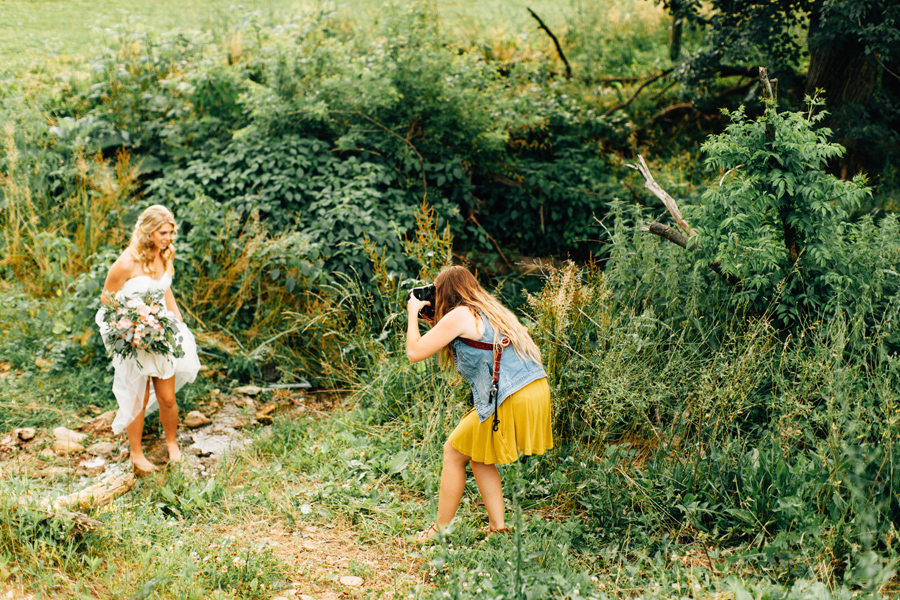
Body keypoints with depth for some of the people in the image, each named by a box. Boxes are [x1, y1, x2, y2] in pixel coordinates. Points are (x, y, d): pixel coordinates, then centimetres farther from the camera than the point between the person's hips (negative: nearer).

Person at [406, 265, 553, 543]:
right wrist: (435, 321, 29)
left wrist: (413, 313, 10)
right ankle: (498, 525, 19)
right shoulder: (491, 310, 20)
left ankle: (440, 529, 14)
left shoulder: (459, 316, -6)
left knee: (454, 452, 7)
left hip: (510, 400, -9)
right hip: (537, 391, 9)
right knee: (479, 457, 21)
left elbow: (415, 352, -4)